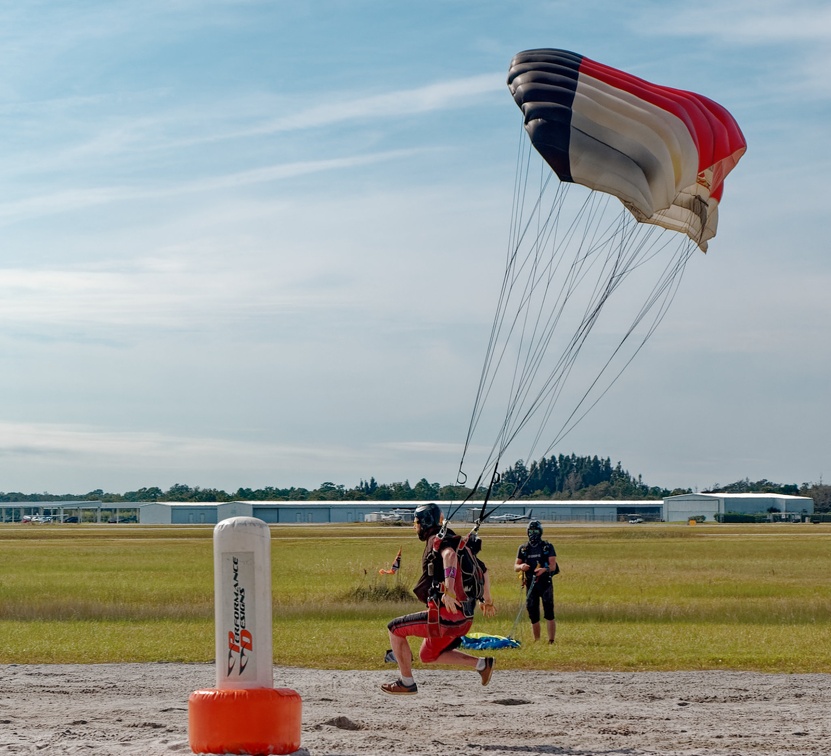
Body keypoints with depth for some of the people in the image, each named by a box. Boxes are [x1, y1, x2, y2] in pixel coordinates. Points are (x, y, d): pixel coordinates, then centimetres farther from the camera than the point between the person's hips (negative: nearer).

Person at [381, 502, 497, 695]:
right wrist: (487, 601, 39)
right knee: (428, 656, 23)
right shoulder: (453, 541, 20)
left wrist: (449, 590, -43)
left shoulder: (437, 540, -7)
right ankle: (481, 664, 12)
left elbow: (449, 555, -32)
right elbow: (483, 570, 27)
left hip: (444, 615, -9)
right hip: (464, 618, 9)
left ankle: (406, 683, 7)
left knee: (395, 629, 4)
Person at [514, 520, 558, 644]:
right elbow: (515, 567, 9)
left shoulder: (548, 547, 2)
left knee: (549, 613, -10)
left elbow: (553, 565, -6)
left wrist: (544, 570, -27)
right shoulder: (523, 548, 11)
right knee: (533, 615, 5)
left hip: (545, 583, -3)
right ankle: (536, 641, 15)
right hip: (530, 584, 3)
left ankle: (551, 641, -12)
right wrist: (521, 566, -15)